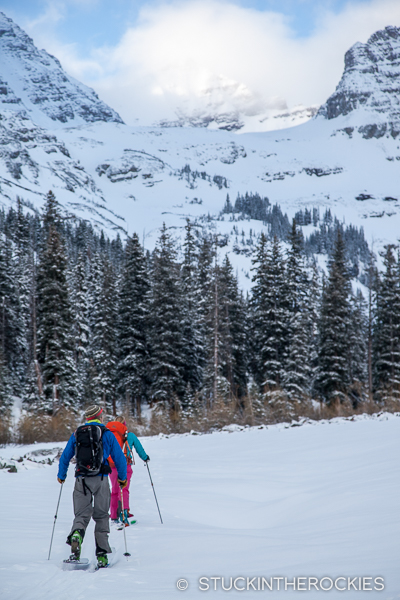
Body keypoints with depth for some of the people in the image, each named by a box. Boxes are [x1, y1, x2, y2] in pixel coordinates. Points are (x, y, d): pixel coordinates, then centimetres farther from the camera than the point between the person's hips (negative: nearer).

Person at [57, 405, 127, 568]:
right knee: (101, 516, 9)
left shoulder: (76, 434, 10)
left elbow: (65, 457, 16)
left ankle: (76, 534, -29)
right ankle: (102, 556, 5)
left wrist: (61, 476, 32)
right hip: (100, 480, -1)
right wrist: (122, 478, 19)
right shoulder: (106, 434, 2)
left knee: (81, 515, 5)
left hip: (81, 480, 2)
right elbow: (120, 458, 3)